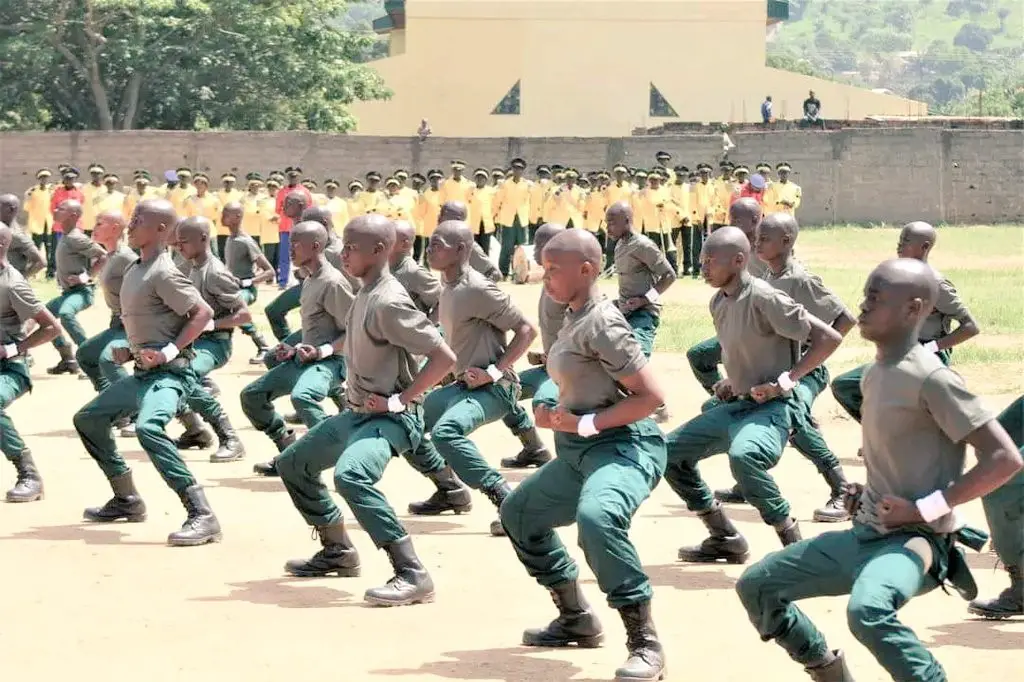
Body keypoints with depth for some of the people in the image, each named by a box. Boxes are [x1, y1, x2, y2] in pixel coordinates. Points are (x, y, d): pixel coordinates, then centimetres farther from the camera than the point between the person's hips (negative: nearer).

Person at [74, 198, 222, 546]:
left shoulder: (163, 273, -14)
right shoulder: (135, 271, 13)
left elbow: (203, 313, -18)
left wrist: (170, 350, -23)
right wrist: (131, 350, 12)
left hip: (170, 373, -11)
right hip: (143, 373, 11)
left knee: (148, 427, -35)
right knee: (88, 419, 20)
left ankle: (202, 516, -36)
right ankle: (127, 499, 30)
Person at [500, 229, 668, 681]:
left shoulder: (601, 324, -16)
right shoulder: (575, 319, 13)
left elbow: (652, 396, -21)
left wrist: (587, 423, -20)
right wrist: (558, 416, 7)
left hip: (623, 446, -11)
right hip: (581, 451, 11)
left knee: (596, 517, -39)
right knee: (518, 512, 24)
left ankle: (646, 644, -30)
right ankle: (577, 620, 34)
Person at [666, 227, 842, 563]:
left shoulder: (764, 299, -18)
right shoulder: (719, 302, 7)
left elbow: (828, 337, -19)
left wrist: (786, 380, -21)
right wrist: (732, 381, 9)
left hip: (771, 408, -10)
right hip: (734, 405, 10)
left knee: (742, 456, -38)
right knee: (670, 452, 9)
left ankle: (794, 543, -19)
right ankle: (725, 539, 18)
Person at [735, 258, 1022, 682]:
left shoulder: (931, 379, -18)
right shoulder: (874, 374, 9)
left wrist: (927, 506, -21)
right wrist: (866, 491, 11)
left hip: (916, 540, -9)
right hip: (865, 534, 9)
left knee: (867, 610, -39)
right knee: (756, 586, 13)